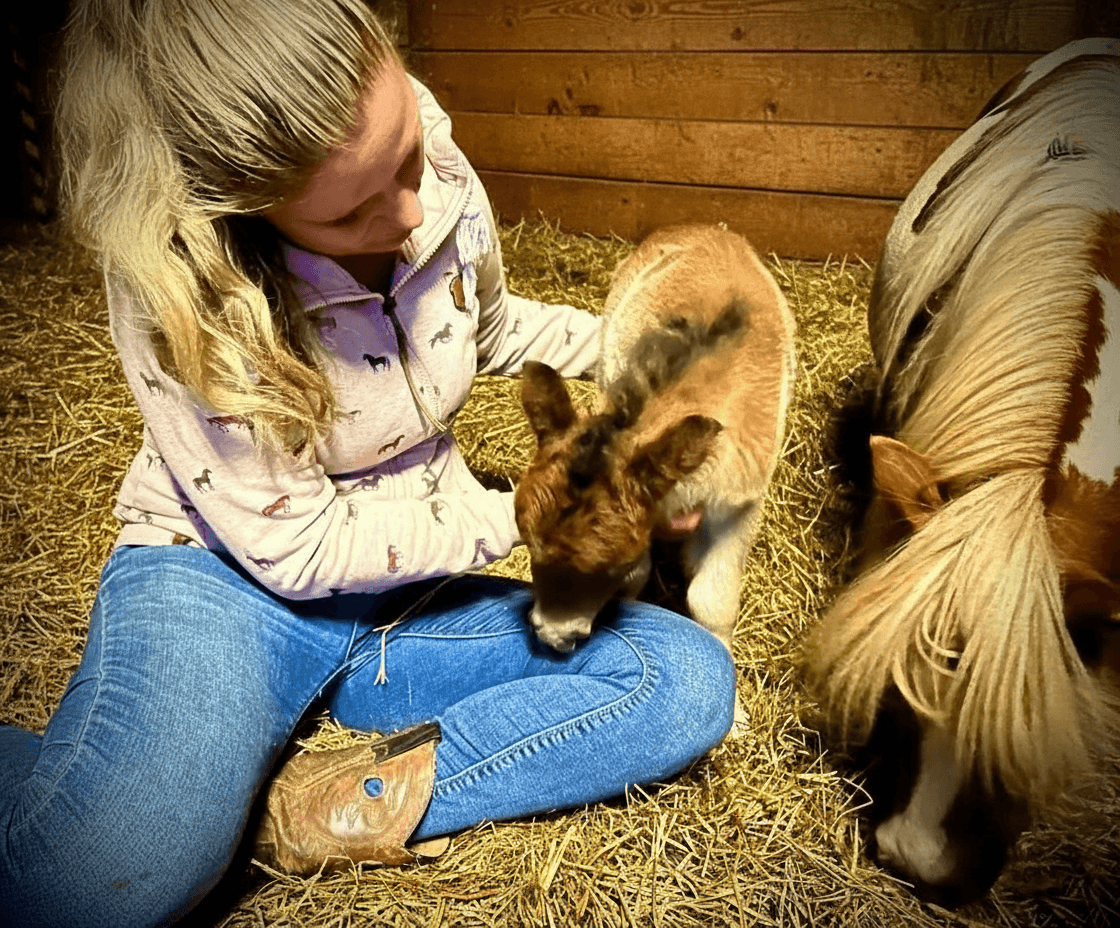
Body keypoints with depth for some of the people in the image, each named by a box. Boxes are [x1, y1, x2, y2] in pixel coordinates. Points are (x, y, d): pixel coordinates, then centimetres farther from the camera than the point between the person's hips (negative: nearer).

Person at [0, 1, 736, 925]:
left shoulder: (446, 189, -9)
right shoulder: (172, 286, -22)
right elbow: (295, 549, -17)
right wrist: (520, 513, -16)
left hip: (413, 591, 6)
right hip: (230, 578, -5)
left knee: (692, 679, -16)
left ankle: (345, 800, -18)